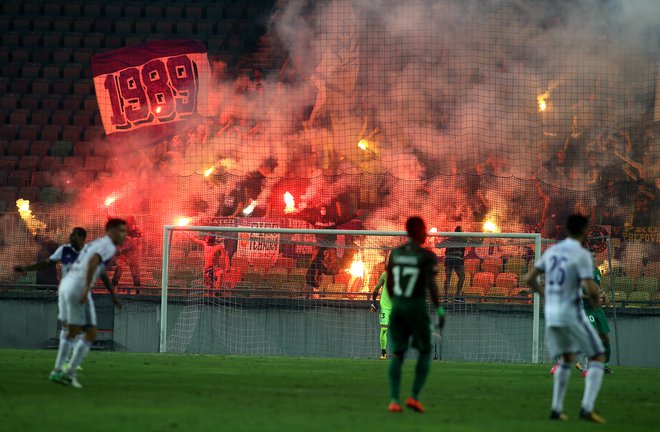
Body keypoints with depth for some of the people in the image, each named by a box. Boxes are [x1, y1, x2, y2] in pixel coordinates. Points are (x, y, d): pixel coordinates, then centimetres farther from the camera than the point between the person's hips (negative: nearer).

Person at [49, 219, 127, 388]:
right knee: (90, 333, 0)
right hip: (78, 288, -9)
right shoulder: (108, 246, -5)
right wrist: (87, 288, -26)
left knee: (72, 332, 19)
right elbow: (92, 262, -24)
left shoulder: (94, 244, 25)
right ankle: (70, 373, -3)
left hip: (66, 284, 9)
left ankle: (57, 371, 17)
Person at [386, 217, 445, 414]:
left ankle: (394, 400, -4)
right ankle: (415, 396, 0)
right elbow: (431, 284, -15)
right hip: (417, 307, -4)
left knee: (397, 353, 7)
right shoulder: (427, 256, -7)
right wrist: (440, 310, -10)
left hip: (397, 306, 5)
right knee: (425, 352, 10)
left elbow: (389, 282, 13)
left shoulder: (395, 253, 9)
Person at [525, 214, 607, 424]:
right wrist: (596, 301, 0)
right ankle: (587, 408, -11)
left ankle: (556, 408, 17)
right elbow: (590, 288, -21)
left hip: (551, 314, 7)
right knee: (598, 357, 3)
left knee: (567, 359, 23)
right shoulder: (582, 255, -13)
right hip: (572, 314, -7)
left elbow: (529, 279, 13)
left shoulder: (551, 251, 8)